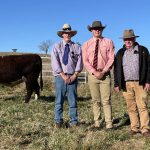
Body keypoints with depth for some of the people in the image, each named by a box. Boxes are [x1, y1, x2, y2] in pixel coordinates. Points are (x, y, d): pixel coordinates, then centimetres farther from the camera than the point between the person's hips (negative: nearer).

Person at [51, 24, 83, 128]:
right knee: (59, 100, 2)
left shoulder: (77, 47, 8)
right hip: (60, 76, 0)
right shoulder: (56, 46, 6)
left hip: (73, 77, 1)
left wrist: (74, 75, -9)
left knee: (73, 100, 3)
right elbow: (55, 63, -3)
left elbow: (79, 62, 2)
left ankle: (74, 122, 9)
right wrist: (63, 75, -10)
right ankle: (58, 121, 10)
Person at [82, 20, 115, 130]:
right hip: (92, 75, 2)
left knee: (106, 100, -4)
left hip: (105, 74, -2)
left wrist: (103, 72, -12)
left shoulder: (109, 42, 5)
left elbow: (111, 59, -1)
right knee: (95, 101, 6)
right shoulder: (86, 44, 9)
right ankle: (97, 123, 13)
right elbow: (85, 61, 1)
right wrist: (95, 72, -12)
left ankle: (109, 124, 0)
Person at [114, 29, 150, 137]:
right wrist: (116, 84, 7)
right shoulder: (120, 53, 15)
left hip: (140, 83, -2)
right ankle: (134, 128, 12)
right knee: (131, 108, 4)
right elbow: (116, 69, 13)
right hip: (126, 84, 2)